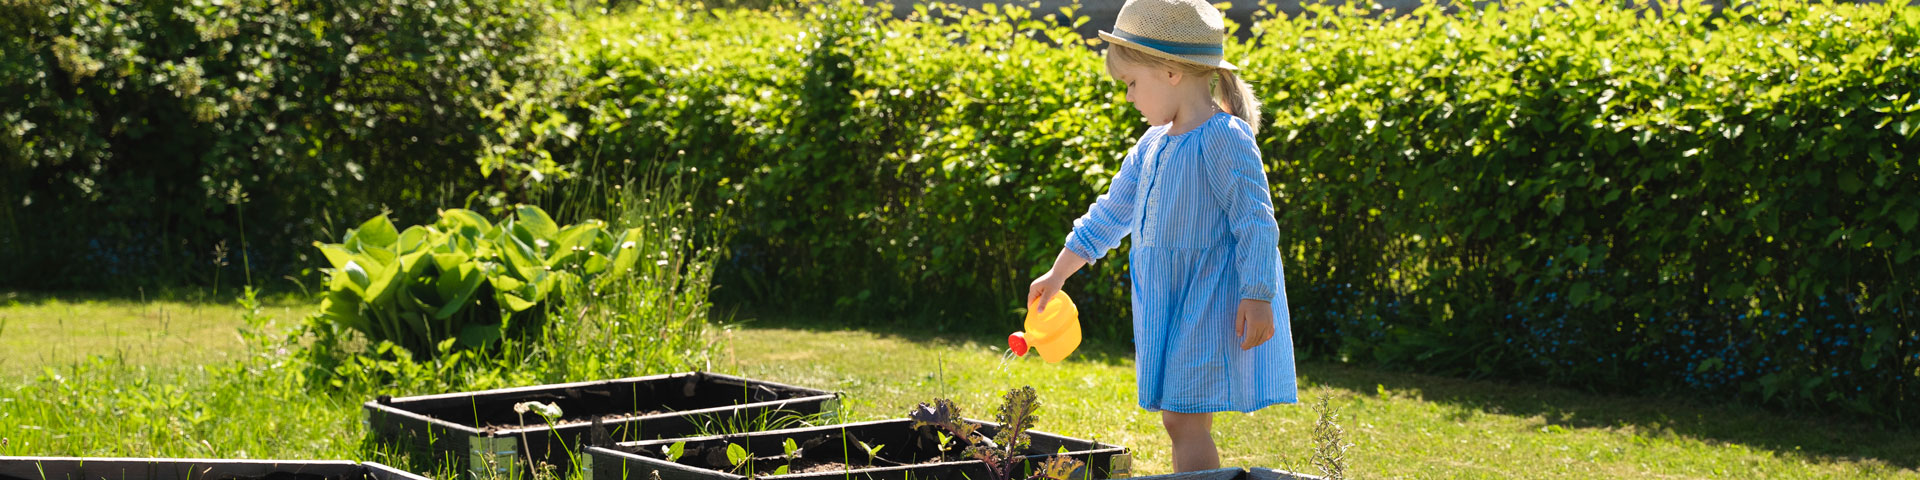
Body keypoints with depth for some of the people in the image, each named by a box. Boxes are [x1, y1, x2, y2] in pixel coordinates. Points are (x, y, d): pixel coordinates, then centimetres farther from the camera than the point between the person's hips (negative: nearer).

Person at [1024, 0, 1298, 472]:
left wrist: (1258, 298, -22)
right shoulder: (1153, 145, 12)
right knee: (1178, 420, 10)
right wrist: (1057, 274, 26)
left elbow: (1256, 221, -17)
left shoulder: (1224, 138, -15)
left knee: (1185, 418, -11)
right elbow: (1111, 213, 22)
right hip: (1171, 304, 9)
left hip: (1211, 303, -9)